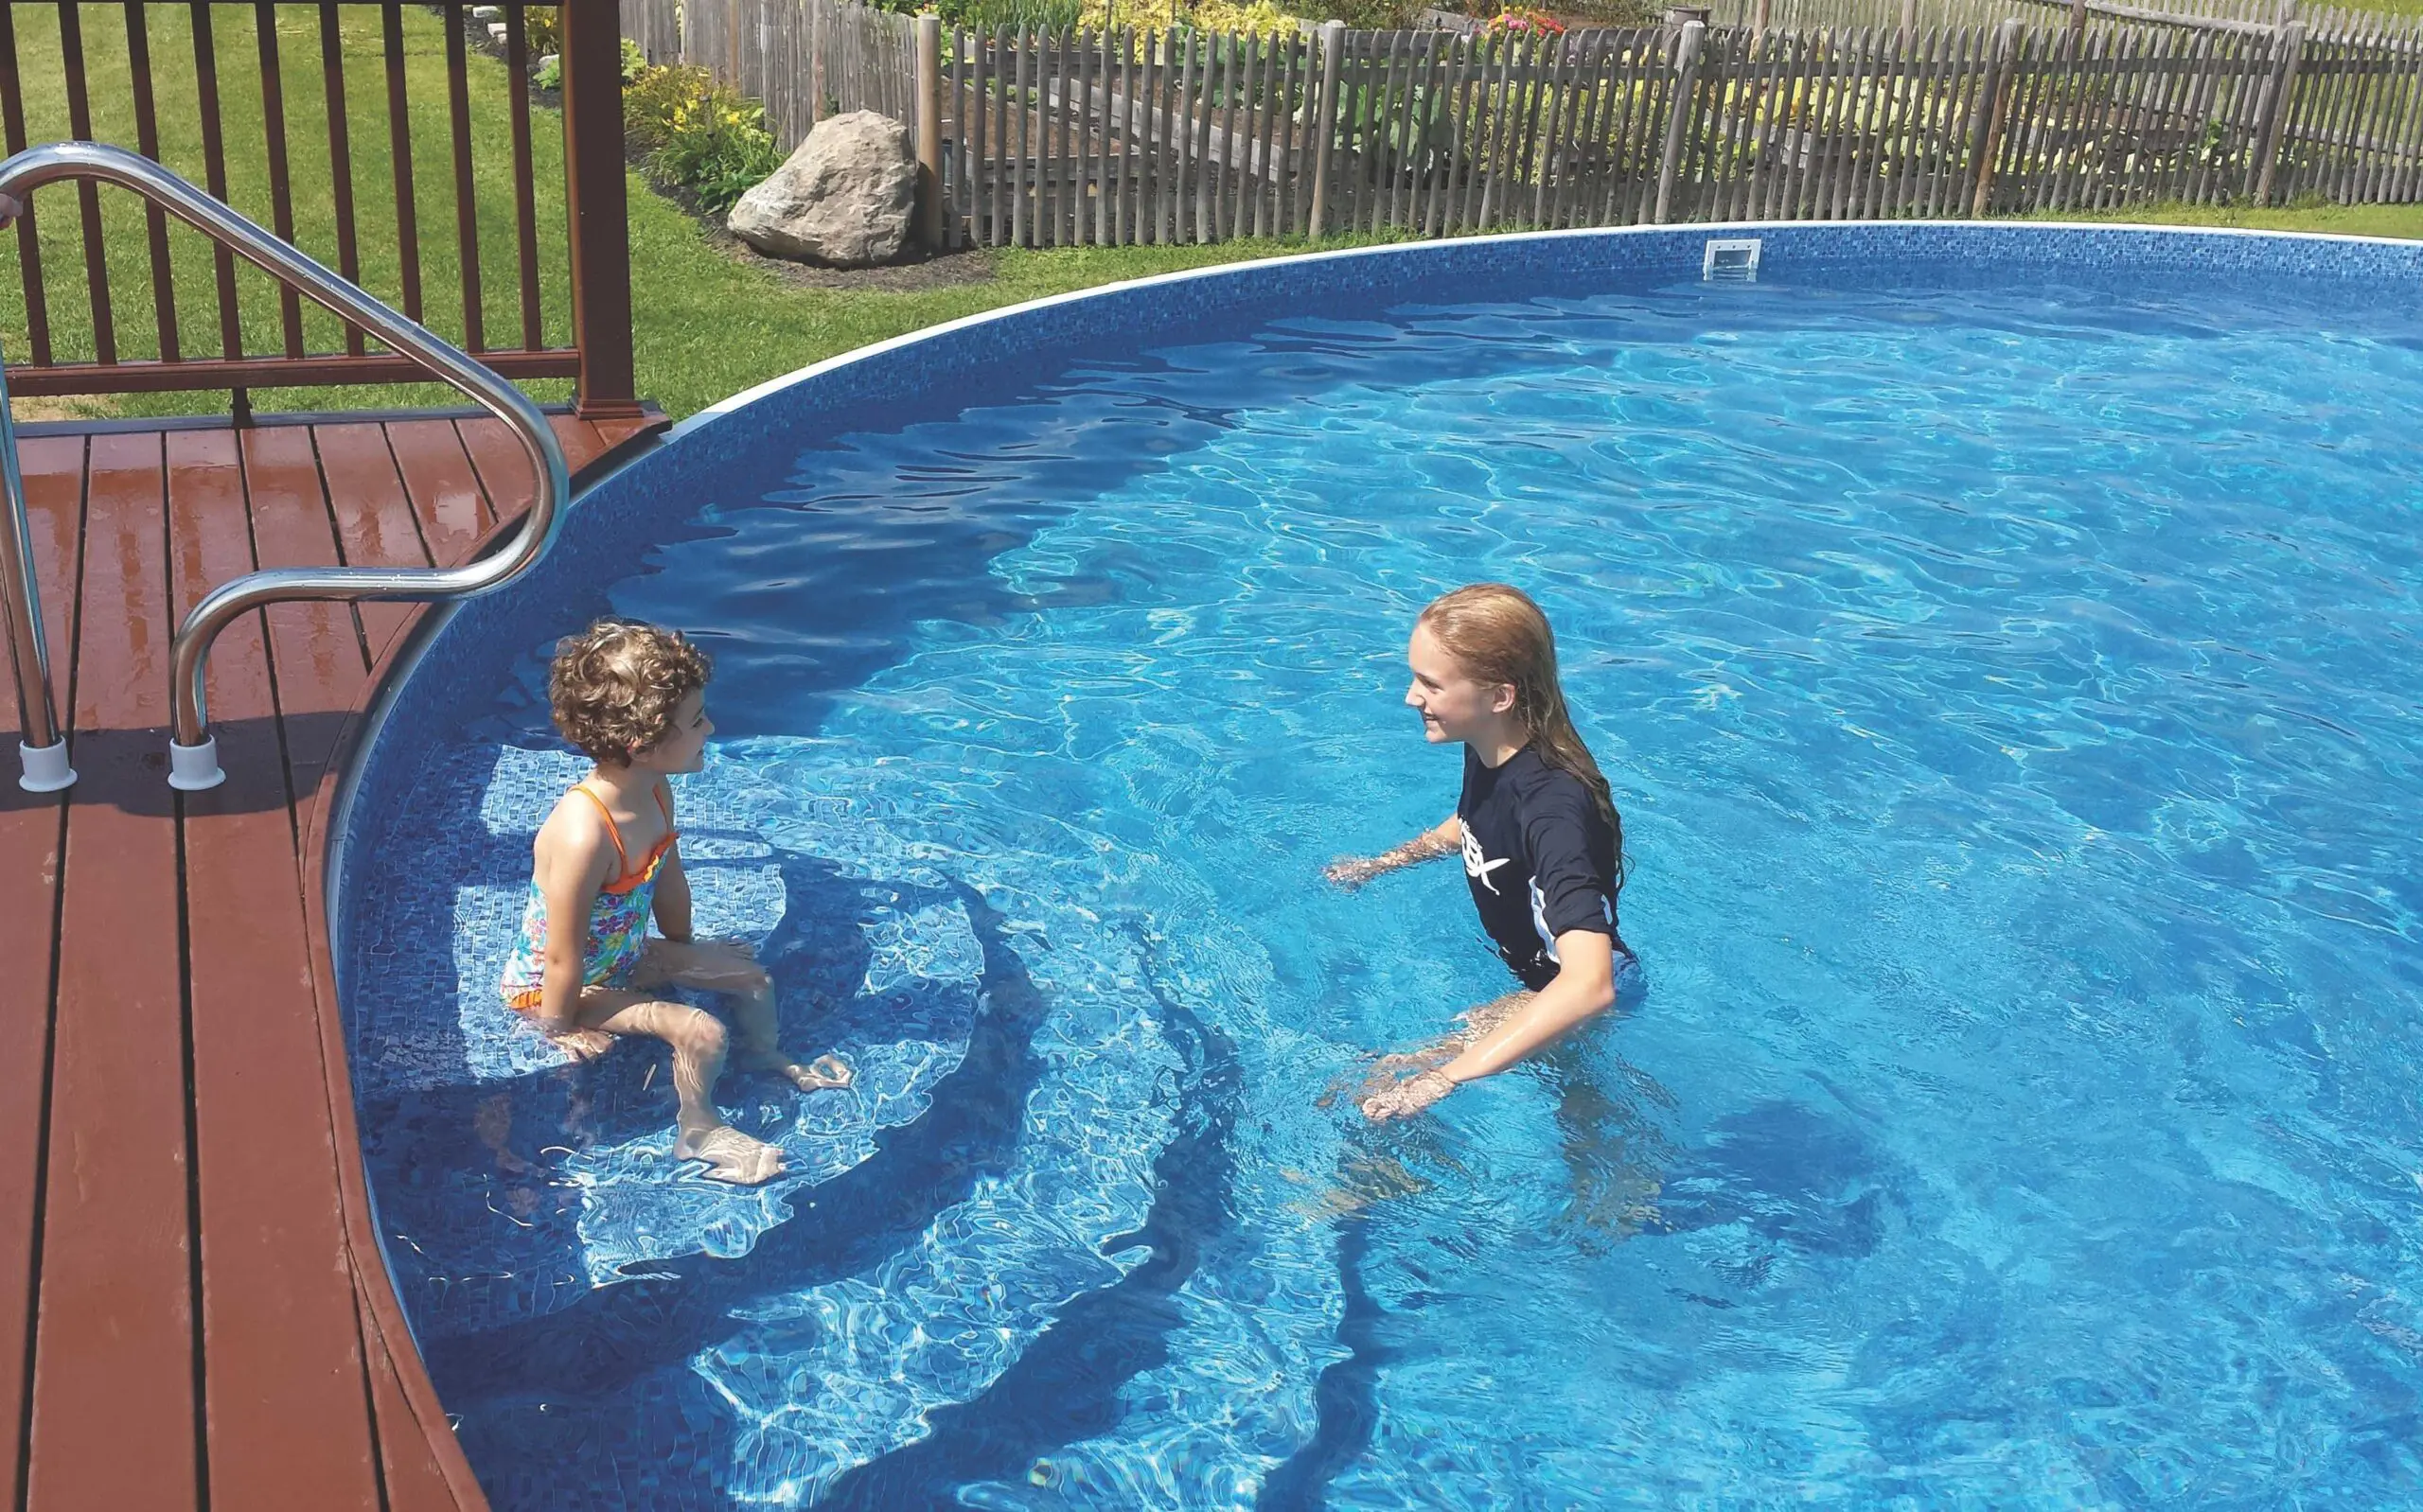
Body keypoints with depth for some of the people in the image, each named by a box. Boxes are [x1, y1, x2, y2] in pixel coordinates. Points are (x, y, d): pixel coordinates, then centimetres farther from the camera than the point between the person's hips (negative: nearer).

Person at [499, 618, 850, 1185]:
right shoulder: (584, 835, -41)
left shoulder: (654, 792, -14)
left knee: (753, 977, 13)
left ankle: (764, 1055, 42)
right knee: (701, 1031, -22)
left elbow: (669, 880, 6)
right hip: (552, 985, -9)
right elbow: (563, 959, -30)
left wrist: (685, 946, 19)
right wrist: (561, 1031, -17)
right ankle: (699, 1132, 4)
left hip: (624, 954, 9)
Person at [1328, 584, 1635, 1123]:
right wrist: (1381, 864, 5)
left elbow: (1589, 983, -51)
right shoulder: (1488, 749, -12)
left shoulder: (1552, 805, -39)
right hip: (1526, 968, 8)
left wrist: (1449, 1075, -55)